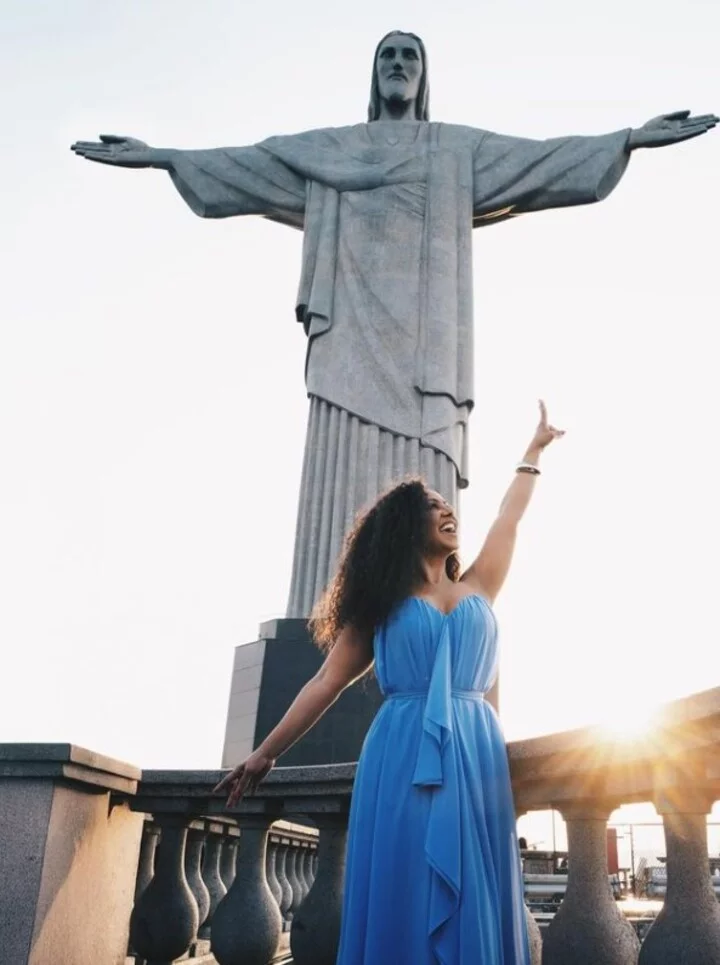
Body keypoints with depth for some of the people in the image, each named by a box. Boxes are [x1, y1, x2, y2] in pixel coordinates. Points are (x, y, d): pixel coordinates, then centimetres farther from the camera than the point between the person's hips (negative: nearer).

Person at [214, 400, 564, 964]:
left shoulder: (478, 589, 16)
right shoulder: (382, 601, 9)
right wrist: (266, 753, 5)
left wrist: (534, 451, 37)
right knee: (402, 900, -2)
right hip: (401, 757, -2)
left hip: (474, 755, 3)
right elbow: (328, 682, 7)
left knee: (472, 904, 2)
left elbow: (510, 517, 26)